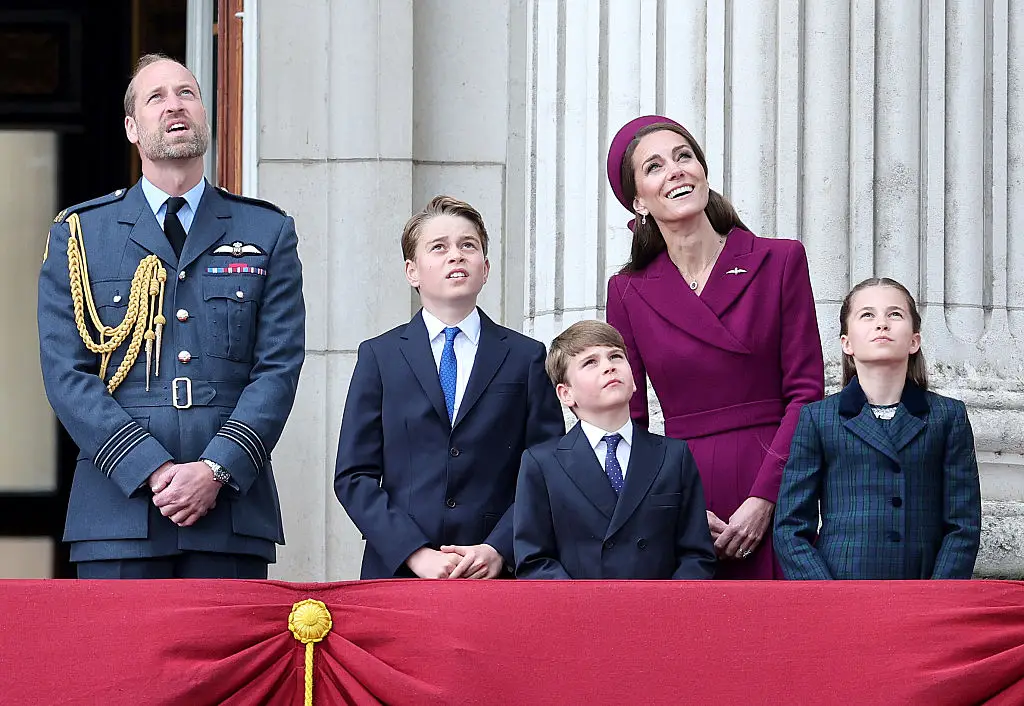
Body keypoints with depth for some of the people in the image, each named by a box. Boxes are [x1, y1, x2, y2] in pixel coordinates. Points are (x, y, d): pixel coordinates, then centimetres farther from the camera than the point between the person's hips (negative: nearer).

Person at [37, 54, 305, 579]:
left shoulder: (267, 232, 14)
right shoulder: (79, 233, 11)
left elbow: (278, 368, 5)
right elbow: (66, 374, 2)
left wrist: (216, 469, -10)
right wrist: (153, 471, -11)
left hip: (233, 513, 1)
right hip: (118, 513, -1)